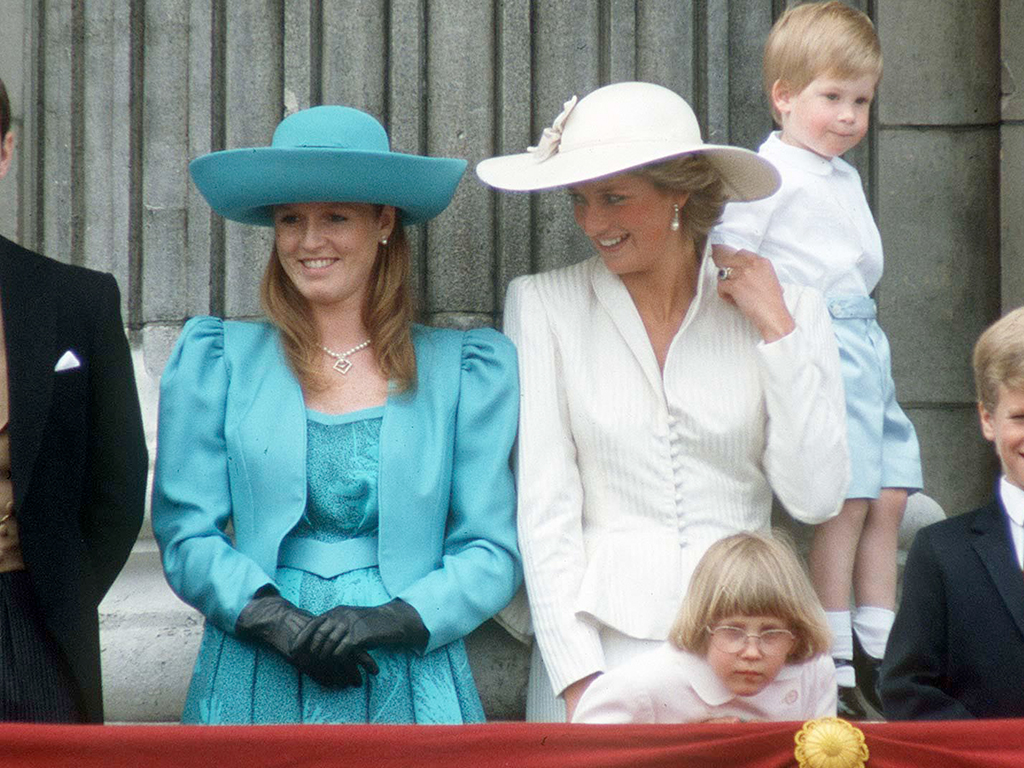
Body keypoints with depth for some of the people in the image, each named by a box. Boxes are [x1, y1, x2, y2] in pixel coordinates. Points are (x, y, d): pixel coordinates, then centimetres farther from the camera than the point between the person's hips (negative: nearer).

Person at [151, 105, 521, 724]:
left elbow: (492, 552, 4)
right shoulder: (215, 361, 8)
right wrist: (279, 623, -13)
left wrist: (393, 619, -13)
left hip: (409, 686, 0)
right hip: (254, 689, 0)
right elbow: (187, 534, 3)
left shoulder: (467, 371, 7)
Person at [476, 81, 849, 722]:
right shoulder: (543, 304, 3)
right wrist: (579, 680, -10)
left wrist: (776, 331, -4)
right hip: (597, 644, -1)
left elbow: (816, 499, -2)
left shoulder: (786, 309, 5)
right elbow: (543, 506, -2)